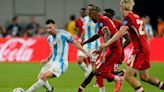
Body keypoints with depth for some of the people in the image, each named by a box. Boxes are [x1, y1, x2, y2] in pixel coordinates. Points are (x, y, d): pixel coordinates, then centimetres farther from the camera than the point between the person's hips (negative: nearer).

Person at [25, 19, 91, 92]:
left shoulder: (63, 34, -11)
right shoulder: (49, 38, 10)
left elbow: (75, 43, -3)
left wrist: (85, 53, -3)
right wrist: (47, 59, 10)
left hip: (60, 63, -7)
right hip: (52, 62, 7)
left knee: (43, 77, -24)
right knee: (39, 78, 2)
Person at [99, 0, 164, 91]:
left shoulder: (128, 17, -12)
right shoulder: (137, 17, 13)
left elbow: (120, 33, -23)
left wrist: (106, 44, -23)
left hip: (139, 49, -9)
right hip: (146, 48, 9)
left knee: (128, 75, -9)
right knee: (144, 76, 19)